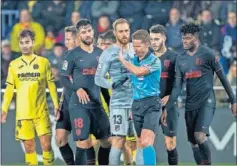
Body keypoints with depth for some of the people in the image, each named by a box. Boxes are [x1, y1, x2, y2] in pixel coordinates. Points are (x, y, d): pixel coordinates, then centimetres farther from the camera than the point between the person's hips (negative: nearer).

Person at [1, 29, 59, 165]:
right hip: (22, 113, 1)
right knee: (29, 146, 3)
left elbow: (51, 85, 4)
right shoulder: (14, 65, 4)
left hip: (41, 111, -1)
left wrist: (56, 106, 0)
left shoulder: (43, 62, 1)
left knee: (46, 144, -4)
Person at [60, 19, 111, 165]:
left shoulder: (100, 53, 10)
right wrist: (77, 89, -20)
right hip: (79, 105, -5)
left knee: (107, 142, 7)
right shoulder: (73, 54, -4)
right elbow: (64, 78, -3)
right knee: (83, 144, -11)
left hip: (97, 104, 5)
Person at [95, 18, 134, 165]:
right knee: (118, 141, -7)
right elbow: (98, 78, -6)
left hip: (138, 102, 4)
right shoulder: (108, 53, -3)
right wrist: (113, 85, -23)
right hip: (119, 103, -4)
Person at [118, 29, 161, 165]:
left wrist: (122, 59, -12)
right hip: (136, 104, 7)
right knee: (140, 144, 8)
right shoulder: (134, 60, 11)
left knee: (146, 142, -19)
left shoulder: (154, 61, -10)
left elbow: (138, 72, -26)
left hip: (151, 104, -7)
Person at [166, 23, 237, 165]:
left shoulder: (208, 54, -5)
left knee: (199, 135, -24)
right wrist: (167, 108, 2)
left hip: (207, 101, -6)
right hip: (190, 105, 6)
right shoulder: (180, 59, 9)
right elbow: (177, 87, 10)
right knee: (193, 142, 7)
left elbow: (223, 78, -1)